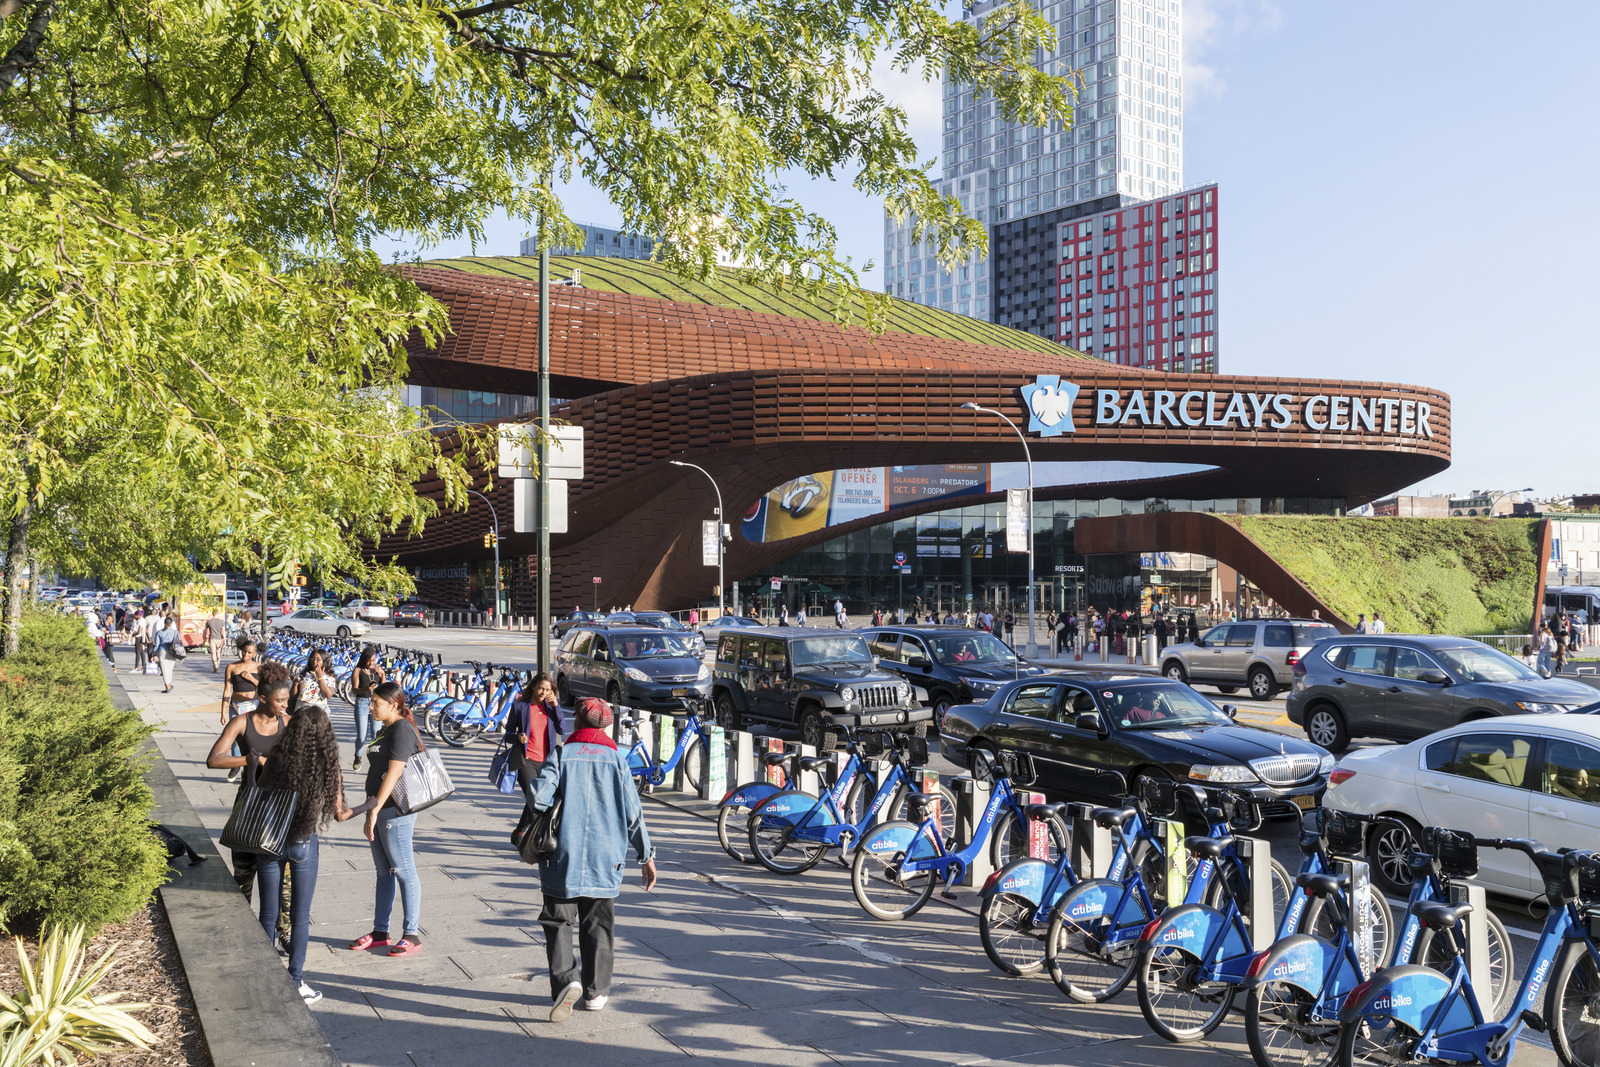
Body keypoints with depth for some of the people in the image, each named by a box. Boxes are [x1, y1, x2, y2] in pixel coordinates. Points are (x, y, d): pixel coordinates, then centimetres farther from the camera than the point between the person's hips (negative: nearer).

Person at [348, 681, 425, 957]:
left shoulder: (403, 730, -14)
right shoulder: (385, 730, 16)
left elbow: (394, 773, -21)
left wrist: (375, 810, -23)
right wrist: (371, 812, 20)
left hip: (394, 810, -9)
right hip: (378, 809, 10)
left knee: (403, 870, -3)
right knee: (383, 871, 14)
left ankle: (411, 935, 2)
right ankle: (380, 931, 21)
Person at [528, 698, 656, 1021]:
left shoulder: (562, 754, -2)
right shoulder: (616, 759, 2)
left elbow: (539, 797, -13)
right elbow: (633, 812, 2)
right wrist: (646, 854, 10)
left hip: (563, 856, -2)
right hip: (605, 859, 2)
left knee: (558, 921, 6)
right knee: (598, 925, 13)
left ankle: (566, 980, -14)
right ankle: (595, 992, 17)